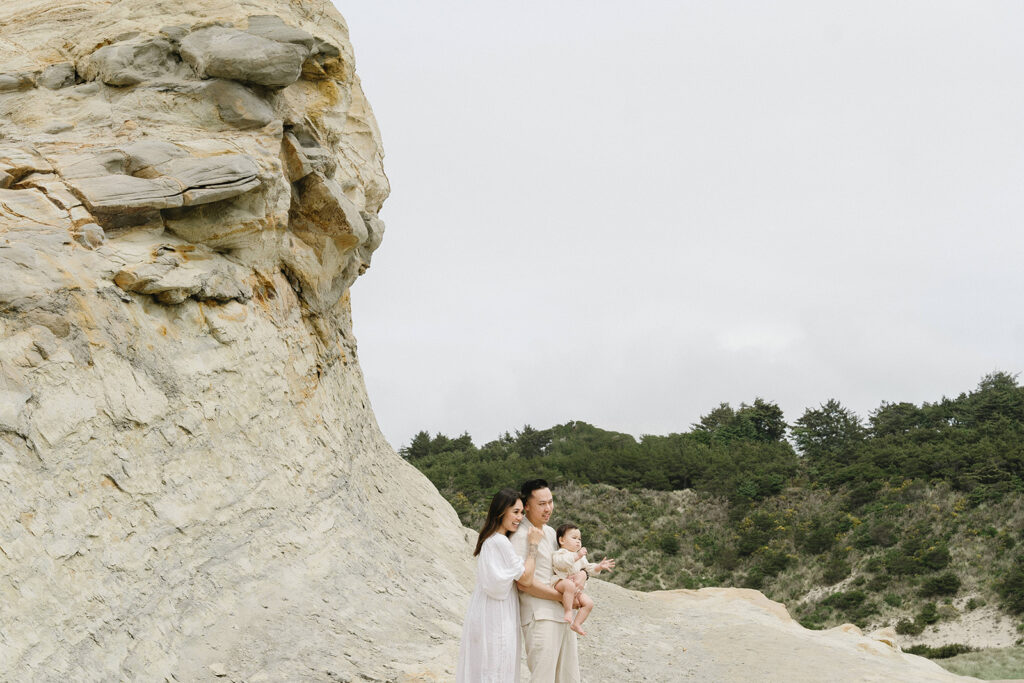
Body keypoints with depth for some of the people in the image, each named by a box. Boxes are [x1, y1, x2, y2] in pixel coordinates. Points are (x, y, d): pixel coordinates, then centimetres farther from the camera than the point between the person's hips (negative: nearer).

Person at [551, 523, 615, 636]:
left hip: (575, 591, 8)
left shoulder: (581, 557, 24)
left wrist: (599, 566, 11)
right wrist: (576, 556, -36)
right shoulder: (559, 553, -4)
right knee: (570, 584, -40)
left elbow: (589, 568, 29)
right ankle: (568, 611, -34)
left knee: (589, 602, -11)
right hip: (559, 583, -8)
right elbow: (561, 562, -26)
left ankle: (576, 624, -5)